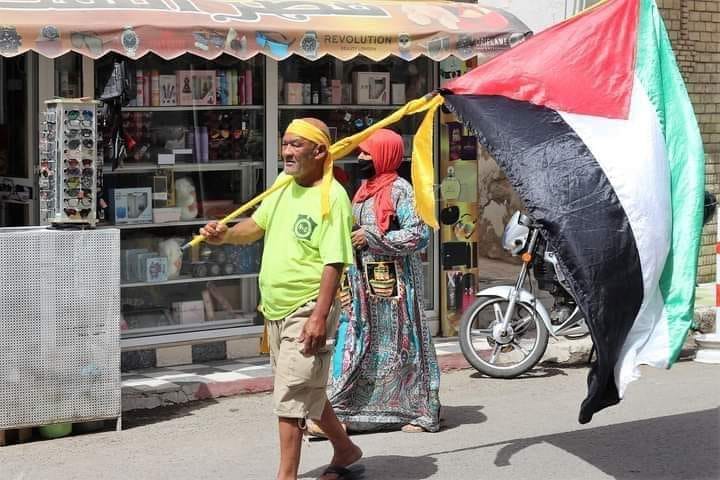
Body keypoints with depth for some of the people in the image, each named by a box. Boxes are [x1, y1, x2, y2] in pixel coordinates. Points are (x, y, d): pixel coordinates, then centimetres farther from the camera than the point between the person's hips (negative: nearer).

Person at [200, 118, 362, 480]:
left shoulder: (332, 197, -16)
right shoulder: (285, 185, 8)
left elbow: (334, 262, -21)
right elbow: (257, 225, 16)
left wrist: (320, 316, -26)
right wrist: (224, 235, -5)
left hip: (307, 311, -9)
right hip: (276, 310, 9)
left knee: (291, 396, -7)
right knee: (306, 390, 19)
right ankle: (345, 450, 37)